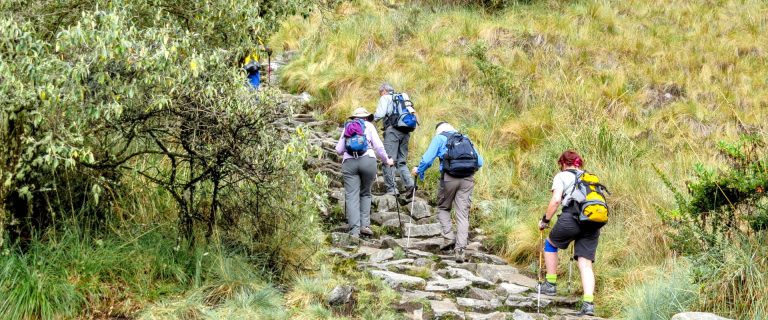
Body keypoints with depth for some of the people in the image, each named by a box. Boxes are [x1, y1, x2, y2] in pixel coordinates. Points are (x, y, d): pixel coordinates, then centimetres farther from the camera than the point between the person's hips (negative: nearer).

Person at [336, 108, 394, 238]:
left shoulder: (347, 127, 20)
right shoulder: (369, 126, 14)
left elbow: (339, 150, 18)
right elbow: (378, 146, 6)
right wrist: (386, 160, 20)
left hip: (349, 162, 1)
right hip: (368, 160, -1)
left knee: (352, 197, -2)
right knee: (365, 193, 15)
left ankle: (354, 230, -12)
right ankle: (365, 224, 3)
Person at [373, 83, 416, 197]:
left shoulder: (385, 98, 4)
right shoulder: (403, 97, 24)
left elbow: (379, 114, -7)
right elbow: (412, 113, 18)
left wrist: (372, 117, 12)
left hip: (393, 130, -7)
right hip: (406, 131, 7)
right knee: (402, 161, 11)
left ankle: (391, 189, -9)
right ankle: (409, 184, -9)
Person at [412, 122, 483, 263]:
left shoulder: (439, 138, 11)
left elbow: (427, 159, 1)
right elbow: (479, 162, 19)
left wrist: (419, 171, 18)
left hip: (449, 177, -3)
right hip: (468, 179, 3)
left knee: (443, 208, 19)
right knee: (463, 214, 2)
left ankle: (448, 237, 1)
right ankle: (460, 249, -6)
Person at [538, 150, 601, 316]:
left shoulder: (562, 176, 10)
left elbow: (556, 200, -4)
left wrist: (545, 220, 5)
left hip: (572, 218, -4)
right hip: (594, 223, 4)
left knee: (550, 243, 24)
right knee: (586, 264, 4)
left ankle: (551, 284, 24)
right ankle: (589, 303, -11)